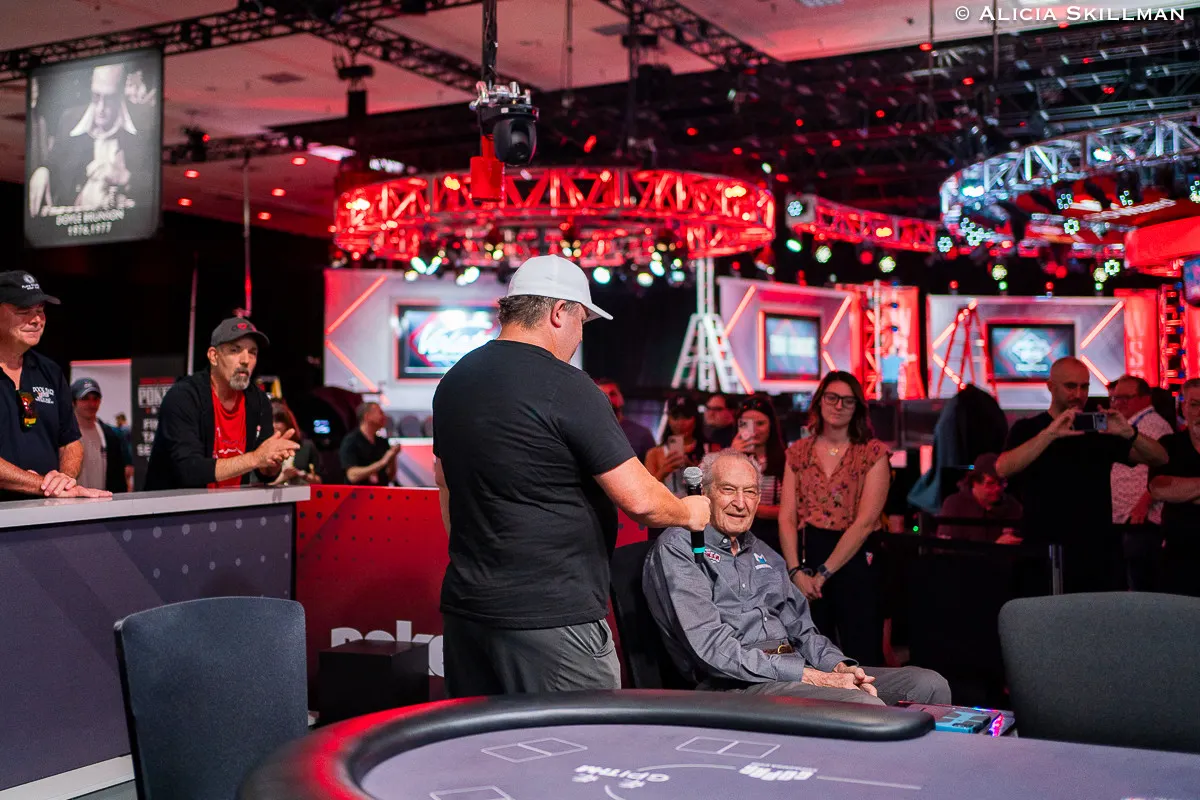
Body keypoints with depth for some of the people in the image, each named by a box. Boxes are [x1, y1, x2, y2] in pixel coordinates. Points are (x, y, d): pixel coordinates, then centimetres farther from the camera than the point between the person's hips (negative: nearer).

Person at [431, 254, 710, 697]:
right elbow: (638, 500, -15)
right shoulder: (567, 387, -14)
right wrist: (690, 512, 5)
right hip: (552, 617, -8)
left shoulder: (453, 382, 10)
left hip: (466, 608, 8)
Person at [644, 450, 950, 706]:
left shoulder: (765, 555, 26)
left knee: (929, 684, -5)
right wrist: (810, 676, -16)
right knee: (864, 706, -33)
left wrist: (839, 667, -2)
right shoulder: (678, 547, -2)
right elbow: (710, 647, -14)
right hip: (737, 686, -8)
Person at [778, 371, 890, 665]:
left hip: (854, 561, -3)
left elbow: (865, 521, -11)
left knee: (861, 661, 1)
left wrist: (824, 573, -14)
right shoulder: (798, 453, 8)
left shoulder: (873, 453, -2)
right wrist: (796, 570, -13)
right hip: (805, 557, 3)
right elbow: (786, 517, 1)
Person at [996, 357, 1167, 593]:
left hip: (1100, 552, 3)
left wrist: (1129, 433, -18)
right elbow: (1002, 469, -20)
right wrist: (1050, 433, -30)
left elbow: (1160, 459, 2)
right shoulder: (1028, 429, 0)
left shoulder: (1100, 429, 9)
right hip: (1046, 554, -3)